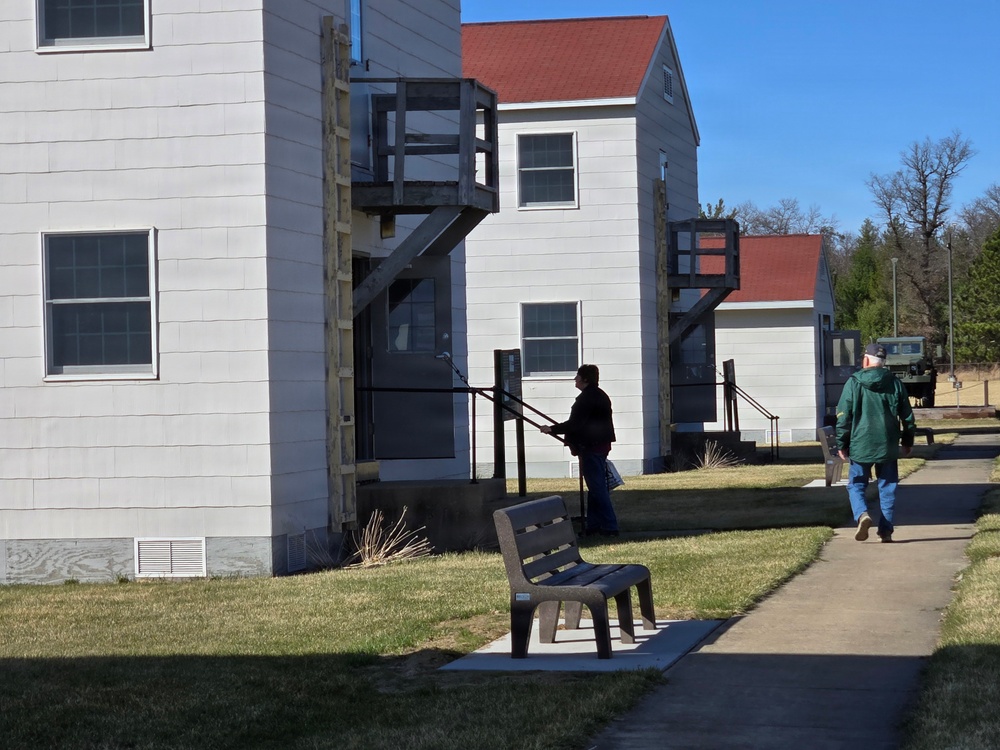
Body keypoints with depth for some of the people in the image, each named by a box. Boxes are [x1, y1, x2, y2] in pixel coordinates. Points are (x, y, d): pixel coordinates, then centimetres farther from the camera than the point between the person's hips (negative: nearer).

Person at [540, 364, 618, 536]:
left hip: (591, 447, -10)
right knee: (596, 487, 14)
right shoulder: (601, 396, 16)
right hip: (601, 444, 10)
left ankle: (610, 527, -10)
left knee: (598, 489, -9)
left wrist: (552, 429, -14)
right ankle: (593, 525, 19)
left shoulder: (585, 399, -17)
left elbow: (574, 424, -22)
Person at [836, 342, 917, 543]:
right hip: (888, 447, 2)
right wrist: (908, 442, 21)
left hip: (860, 445, -2)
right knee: (887, 488, 10)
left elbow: (843, 417, -4)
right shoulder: (895, 383, 4)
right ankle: (886, 530, 8)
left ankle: (862, 514, -19)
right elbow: (907, 416, 9)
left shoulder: (854, 383, -5)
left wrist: (841, 444, 5)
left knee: (856, 485, 8)